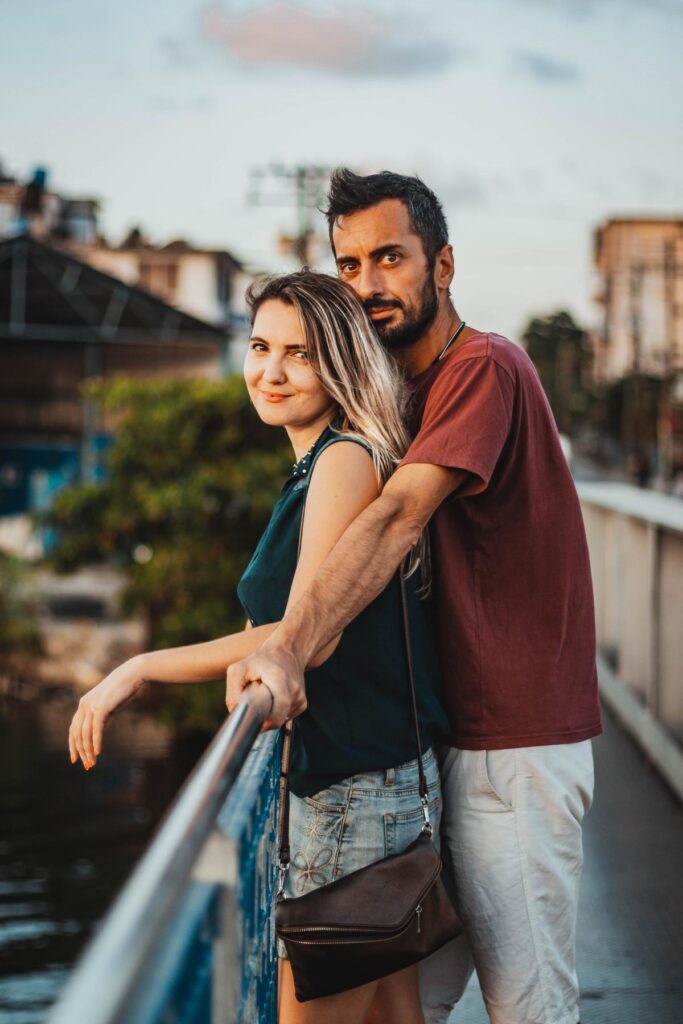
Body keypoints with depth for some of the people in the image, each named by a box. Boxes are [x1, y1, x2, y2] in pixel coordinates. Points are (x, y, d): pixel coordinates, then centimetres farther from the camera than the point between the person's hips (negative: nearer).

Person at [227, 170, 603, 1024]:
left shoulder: (484, 367, -14)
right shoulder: (414, 392, 17)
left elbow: (397, 520, -27)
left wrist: (289, 650, -38)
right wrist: (283, 642, 2)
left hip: (516, 744, -9)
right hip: (451, 734, 9)